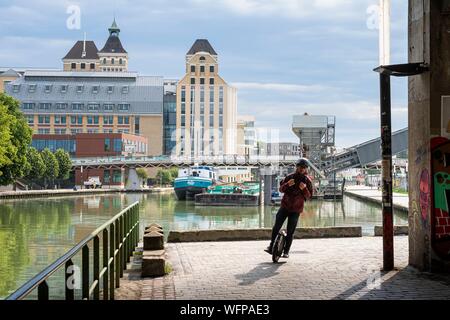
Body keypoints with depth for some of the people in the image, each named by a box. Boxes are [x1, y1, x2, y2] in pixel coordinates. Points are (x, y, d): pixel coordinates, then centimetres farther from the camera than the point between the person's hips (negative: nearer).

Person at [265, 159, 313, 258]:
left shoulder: (307, 181, 0)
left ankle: (286, 251, 11)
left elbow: (309, 196, -1)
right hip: (285, 206, 1)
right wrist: (287, 185, -18)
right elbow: (281, 189, 3)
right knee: (276, 227, -7)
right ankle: (271, 247, 7)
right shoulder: (290, 177, 2)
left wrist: (304, 189, -20)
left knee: (290, 232, 1)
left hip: (296, 209, -1)